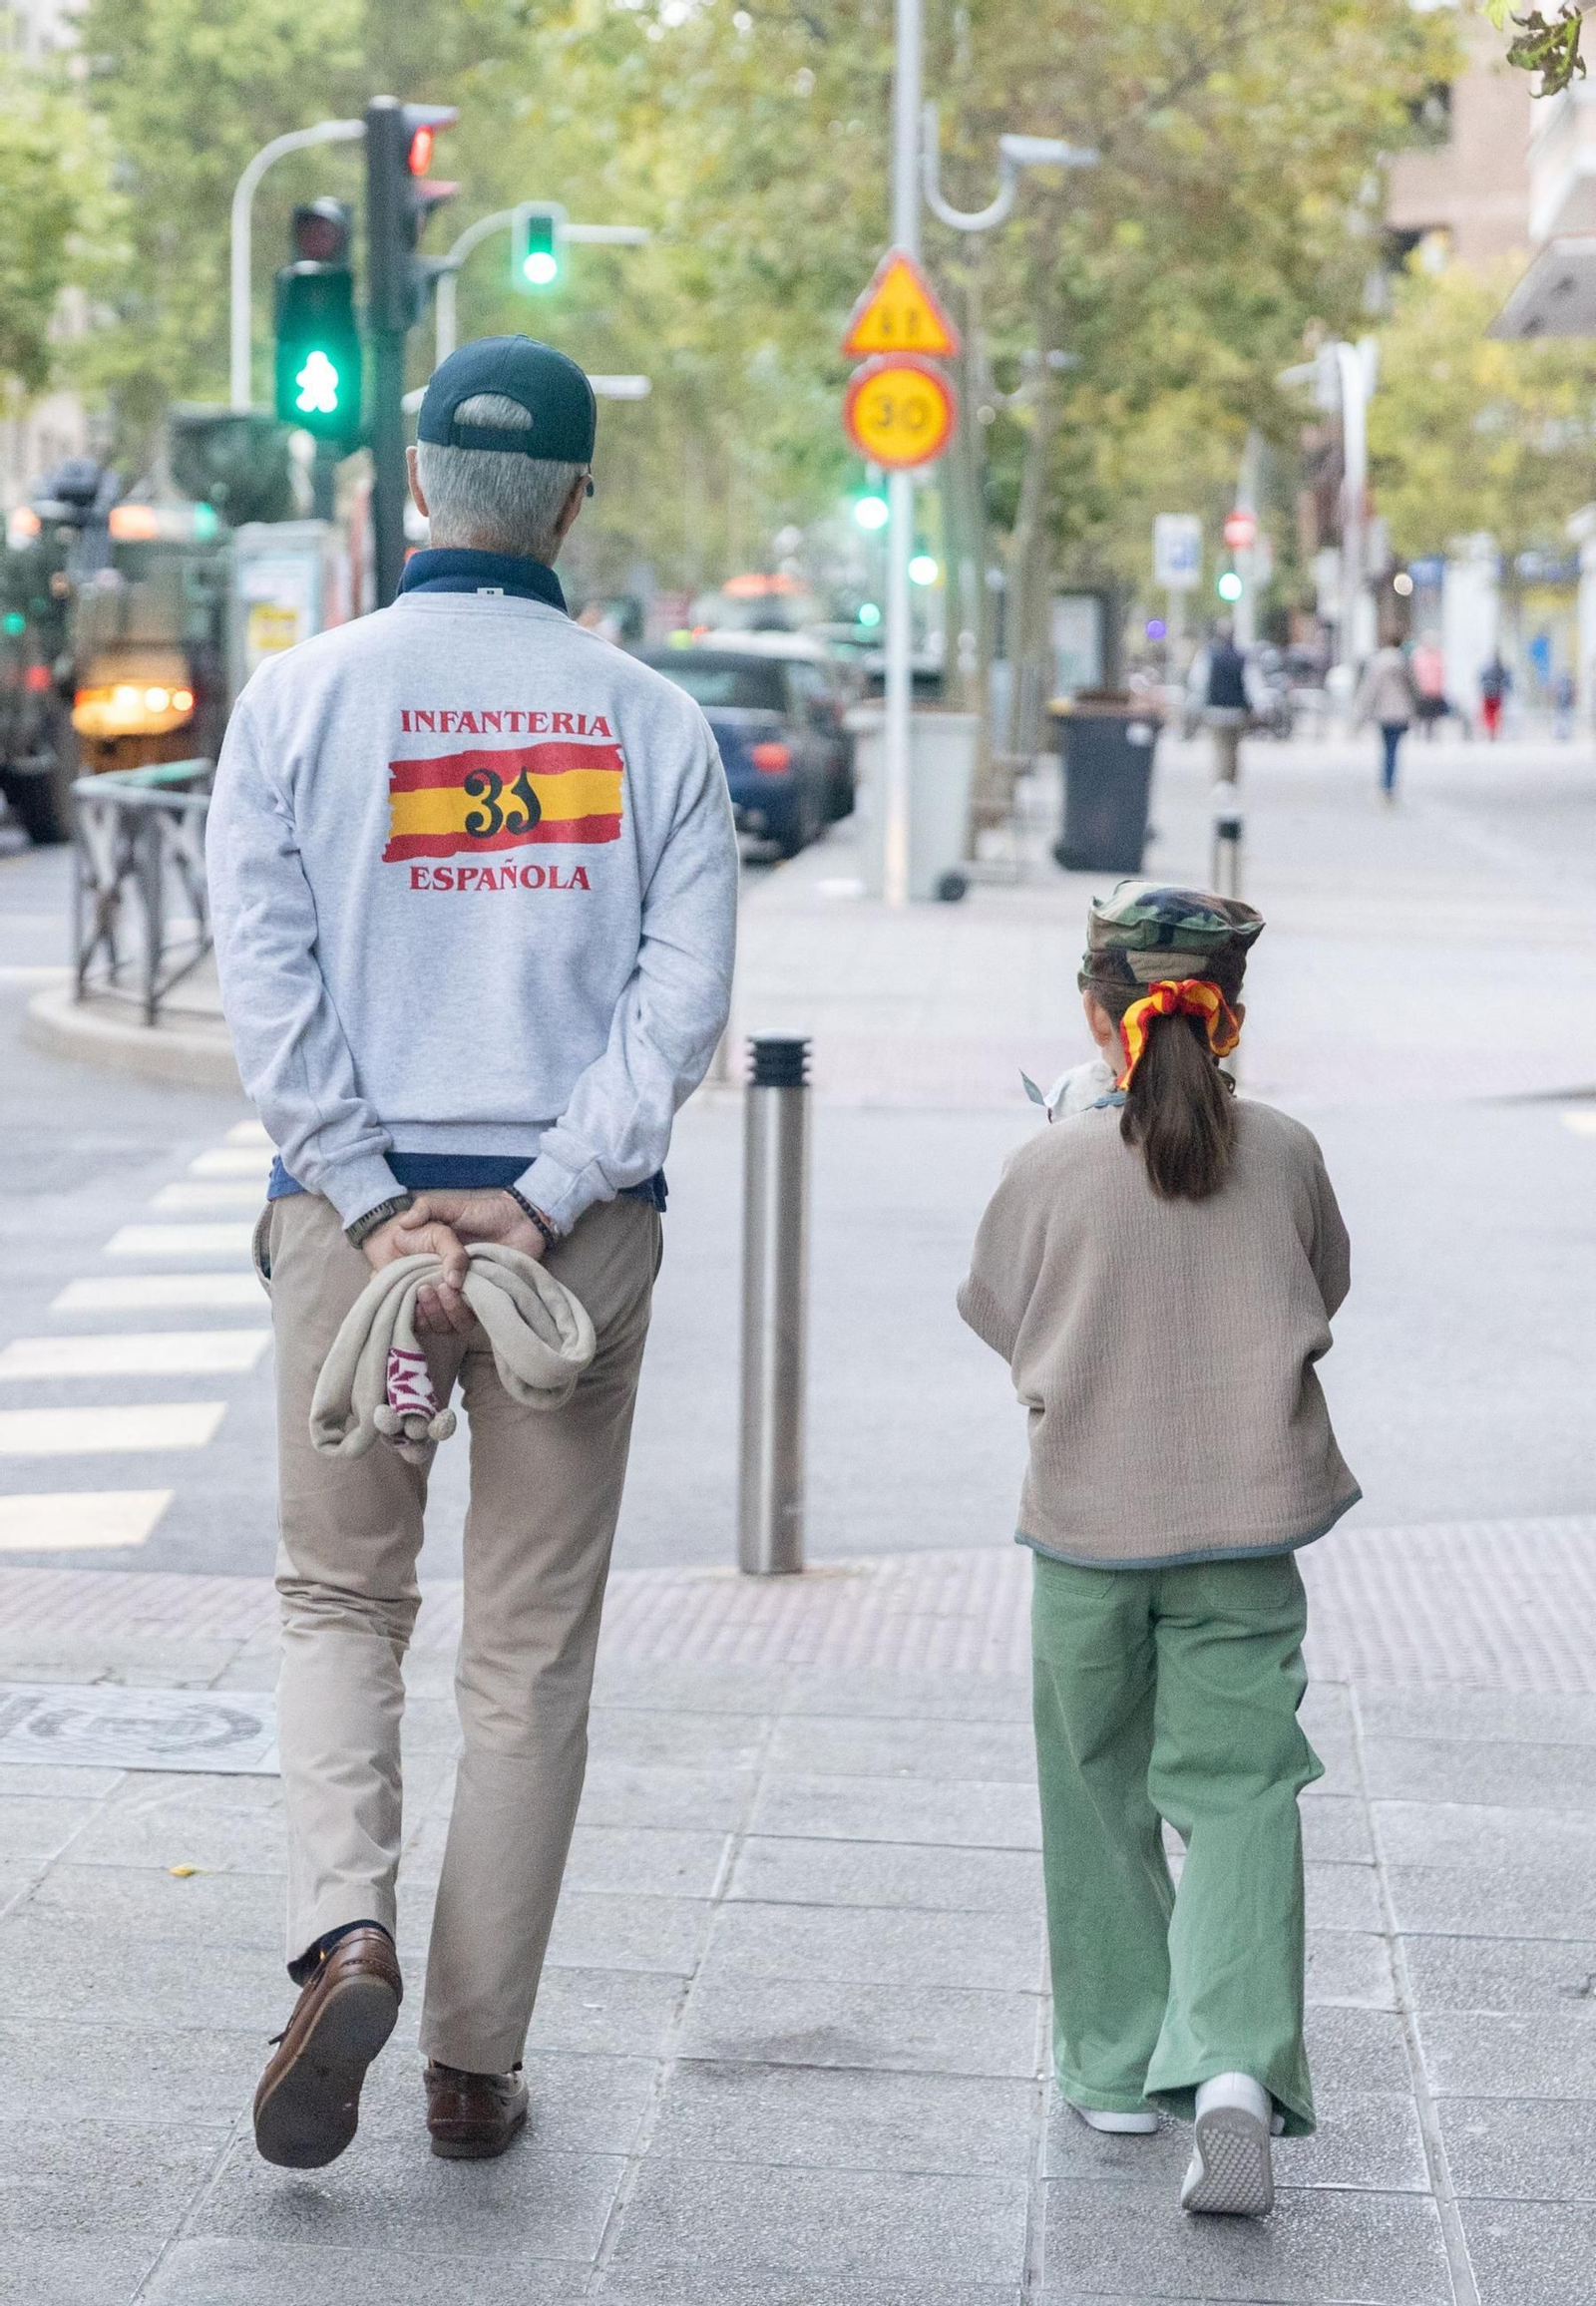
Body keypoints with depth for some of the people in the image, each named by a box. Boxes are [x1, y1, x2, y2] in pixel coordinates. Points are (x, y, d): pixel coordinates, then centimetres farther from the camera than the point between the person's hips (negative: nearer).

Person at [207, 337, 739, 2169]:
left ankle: (344, 1933, -9)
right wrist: (542, 1198, -11)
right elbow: (684, 993, -7)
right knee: (532, 1643, 9)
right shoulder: (652, 720, 2)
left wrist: (381, 1205, -9)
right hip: (581, 1221, 0)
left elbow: (268, 981, -8)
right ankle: (477, 2060, 13)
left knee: (341, 1595, 15)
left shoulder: (303, 697, 0)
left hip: (355, 1204, 0)